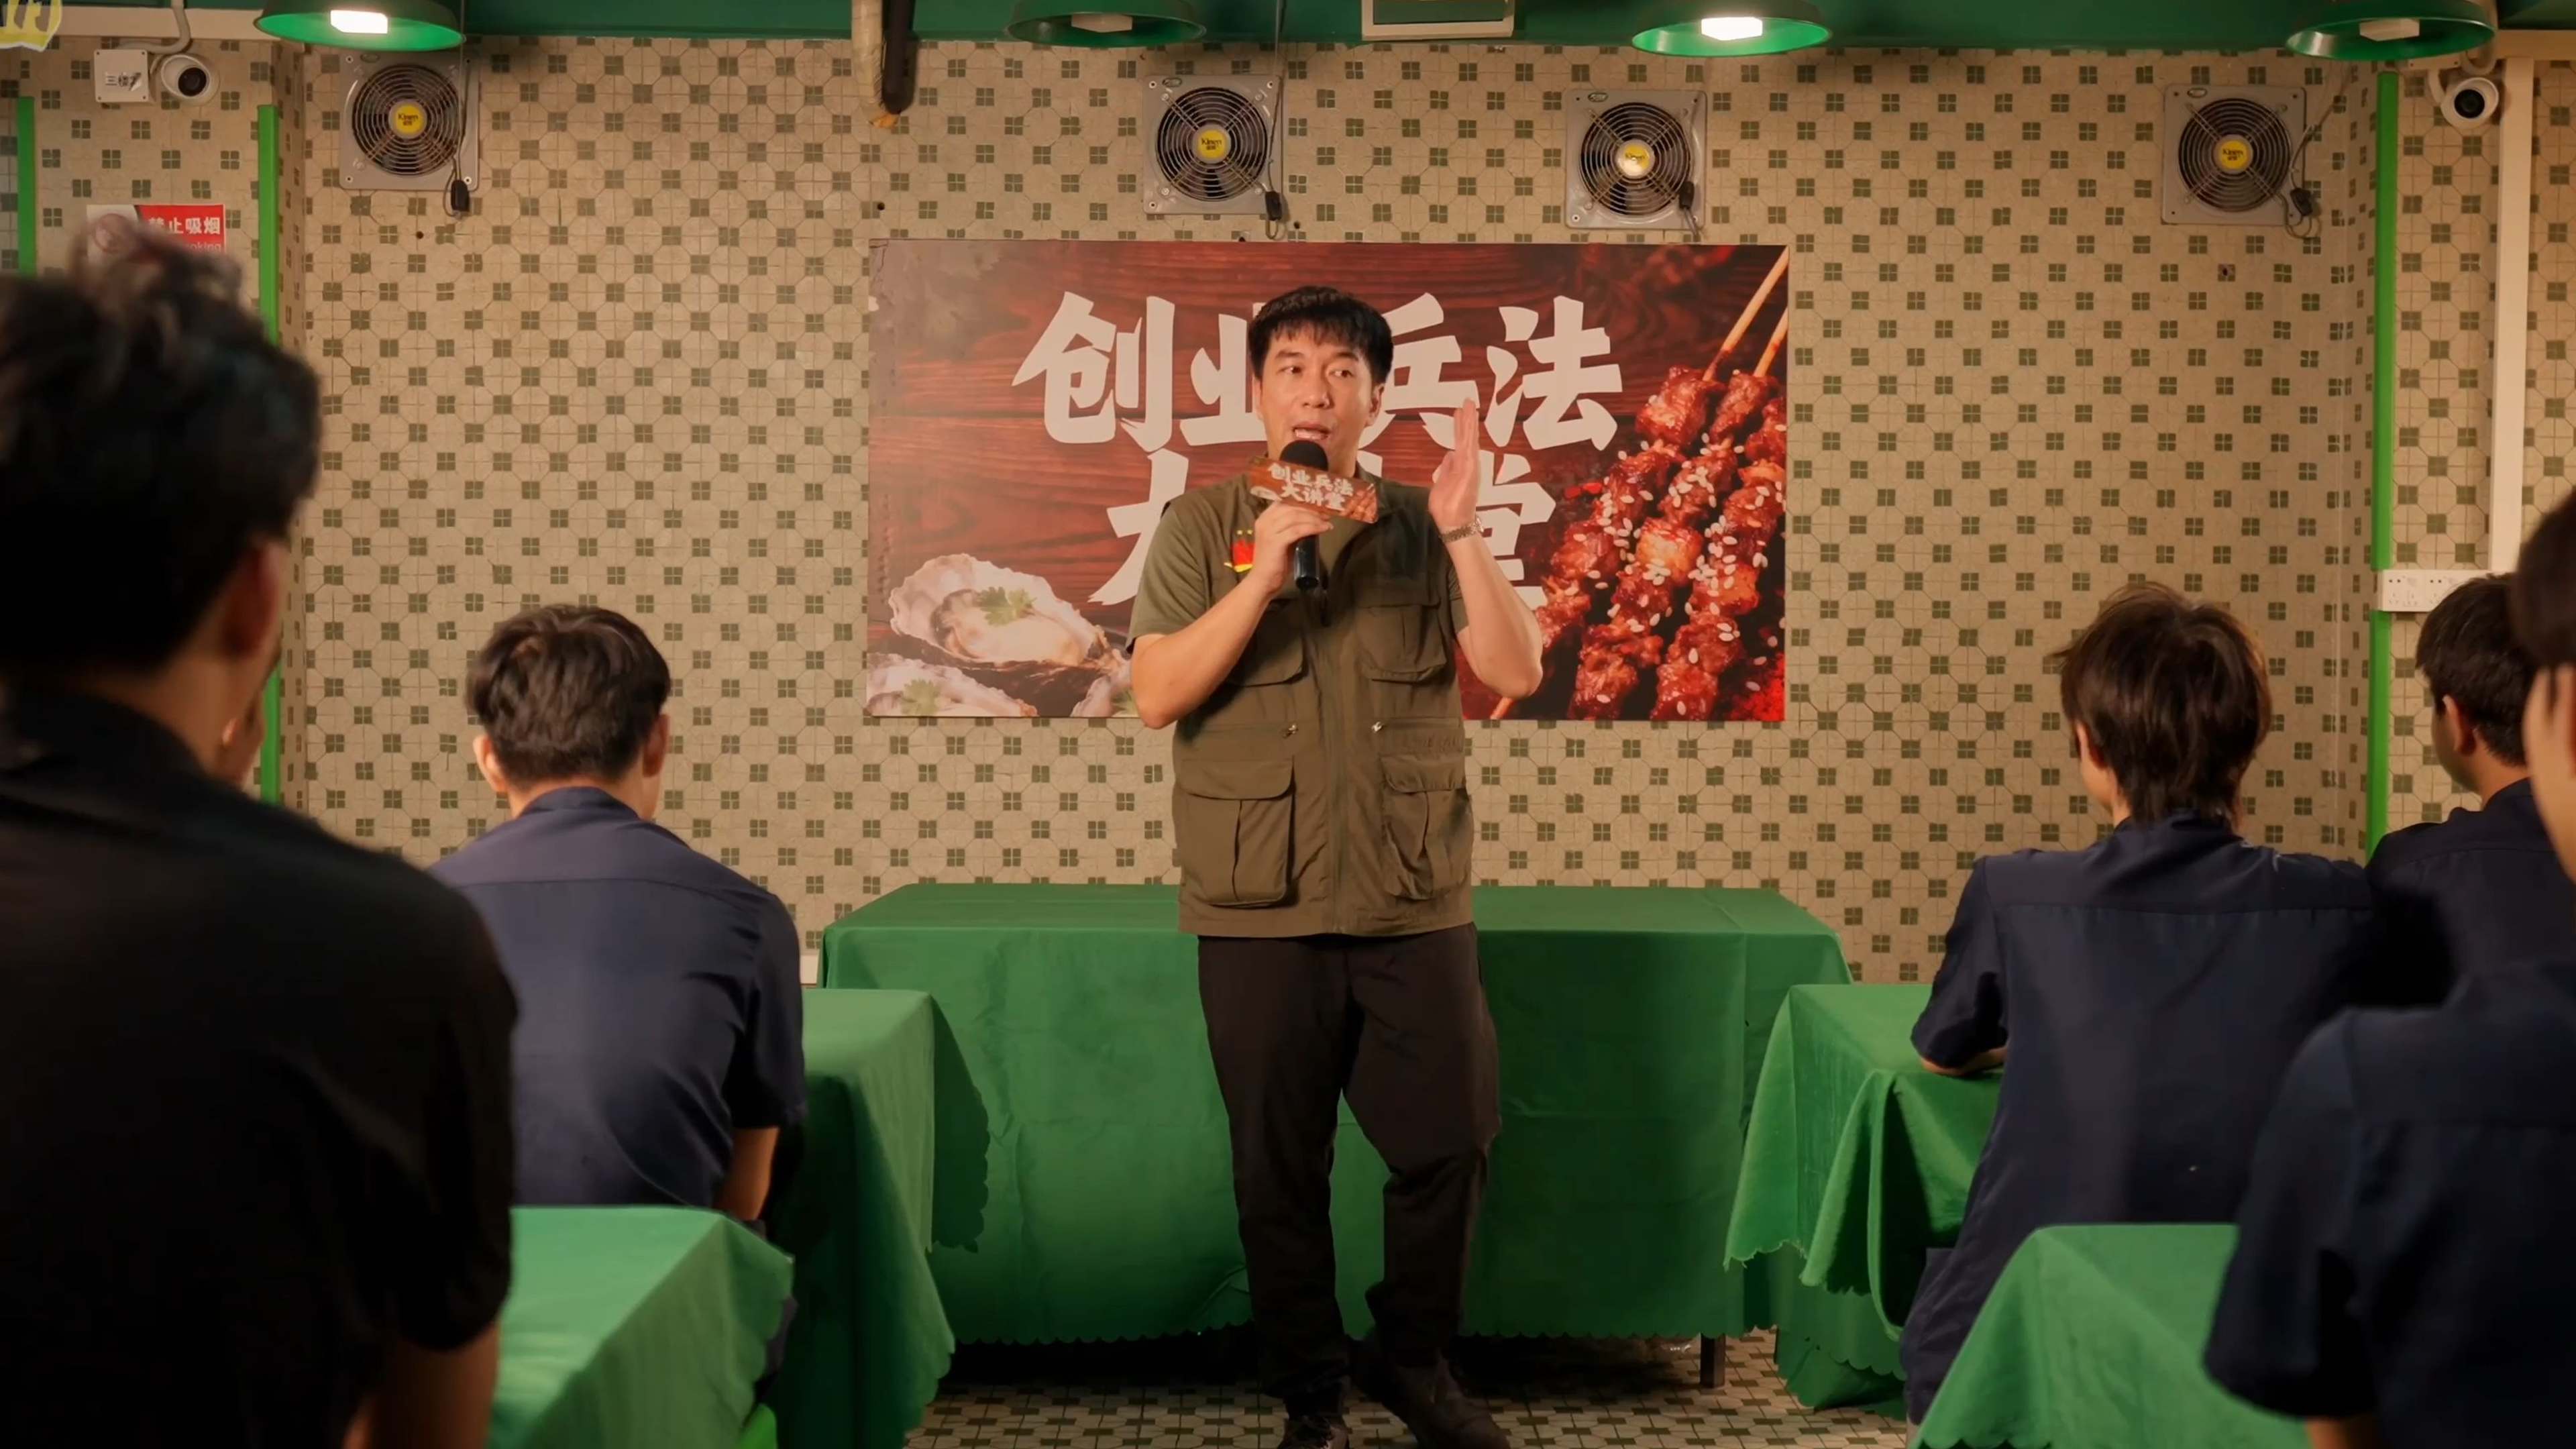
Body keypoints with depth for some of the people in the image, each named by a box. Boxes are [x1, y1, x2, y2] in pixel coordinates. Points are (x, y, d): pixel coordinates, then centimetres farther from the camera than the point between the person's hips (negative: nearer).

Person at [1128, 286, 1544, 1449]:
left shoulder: (1419, 531, 6)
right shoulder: (1202, 530, 2)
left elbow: (1515, 672, -5)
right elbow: (1158, 695, -9)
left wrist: (1460, 531, -14)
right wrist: (1263, 576, -18)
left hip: (1417, 907, 2)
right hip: (1261, 915, -1)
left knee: (1451, 1146, 5)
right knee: (1280, 1169, 7)